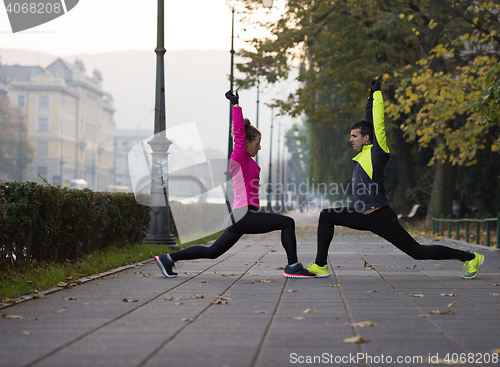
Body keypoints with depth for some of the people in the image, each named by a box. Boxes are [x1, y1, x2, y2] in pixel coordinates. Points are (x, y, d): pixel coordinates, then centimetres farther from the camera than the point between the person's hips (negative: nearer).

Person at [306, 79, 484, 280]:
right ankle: (320, 265, 6)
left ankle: (470, 258, 6)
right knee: (326, 216, 5)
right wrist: (372, 97, 22)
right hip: (363, 217, 9)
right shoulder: (364, 153, 12)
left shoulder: (377, 151, -10)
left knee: (417, 251, -5)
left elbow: (378, 123, -12)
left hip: (381, 218, -8)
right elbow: (369, 122, 22)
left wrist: (378, 93, -3)